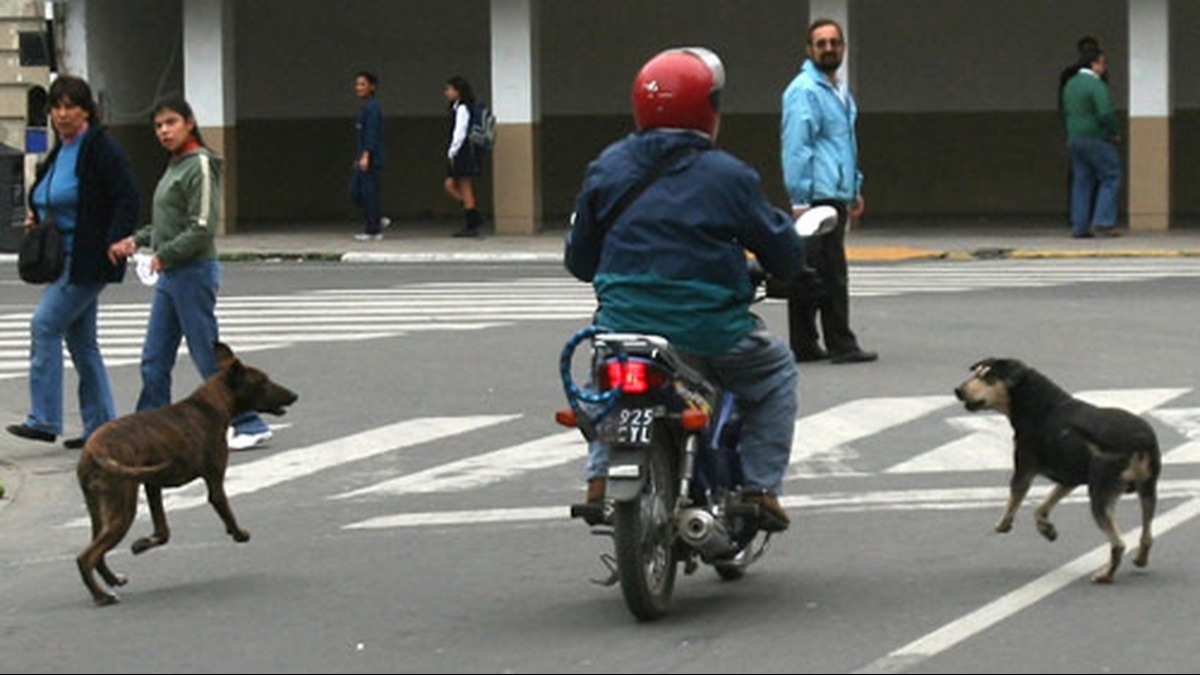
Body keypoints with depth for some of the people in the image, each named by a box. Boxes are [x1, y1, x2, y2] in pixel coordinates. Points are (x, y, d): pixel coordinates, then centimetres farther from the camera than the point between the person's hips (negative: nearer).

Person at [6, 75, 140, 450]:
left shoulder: (101, 149, -12)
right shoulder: (60, 152, 15)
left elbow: (128, 199, -17)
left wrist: (114, 243, -25)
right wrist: (37, 219, 10)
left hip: (88, 260, -10)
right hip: (66, 259, 10)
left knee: (45, 324, -14)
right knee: (80, 340, 11)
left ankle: (43, 420, -13)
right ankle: (100, 425, 16)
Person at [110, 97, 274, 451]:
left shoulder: (199, 166, -13)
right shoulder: (175, 166, 14)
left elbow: (203, 228, -20)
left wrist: (164, 255, -14)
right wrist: (138, 239, 8)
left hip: (194, 272, -9)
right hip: (170, 276, 9)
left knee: (209, 356, -3)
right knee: (154, 359, 9)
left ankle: (250, 425, 5)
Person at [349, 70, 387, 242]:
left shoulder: (372, 107, -13)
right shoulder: (364, 107, 16)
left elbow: (372, 134, -19)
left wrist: (366, 156, -24)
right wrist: (358, 158, 22)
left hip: (371, 156, -10)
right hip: (364, 156, 10)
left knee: (369, 191, -5)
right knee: (355, 191, 9)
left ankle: (373, 230, 2)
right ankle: (379, 219, 17)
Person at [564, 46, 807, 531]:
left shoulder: (607, 168, 3)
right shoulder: (729, 177, -6)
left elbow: (579, 259, 9)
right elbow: (785, 257, -1)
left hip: (623, 324, 3)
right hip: (709, 333, -3)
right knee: (776, 369, 25)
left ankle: (600, 475, 20)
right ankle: (760, 488, 15)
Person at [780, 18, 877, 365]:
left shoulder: (840, 91, 19)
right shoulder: (804, 91, -11)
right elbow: (795, 148, -15)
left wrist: (855, 189, 25)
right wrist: (800, 199, -20)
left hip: (836, 195, 9)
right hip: (817, 196, -9)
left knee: (808, 275, 12)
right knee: (830, 273, -8)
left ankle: (804, 344, 15)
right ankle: (840, 344, -6)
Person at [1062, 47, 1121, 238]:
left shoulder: (1071, 84, 12)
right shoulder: (1096, 85, -15)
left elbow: (1066, 112, 19)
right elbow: (1105, 114, -22)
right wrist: (1114, 133, -8)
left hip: (1074, 138, 8)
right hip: (1096, 140, -8)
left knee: (1081, 181, 10)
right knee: (1111, 179, -1)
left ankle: (1079, 226, 7)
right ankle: (1103, 222, -8)